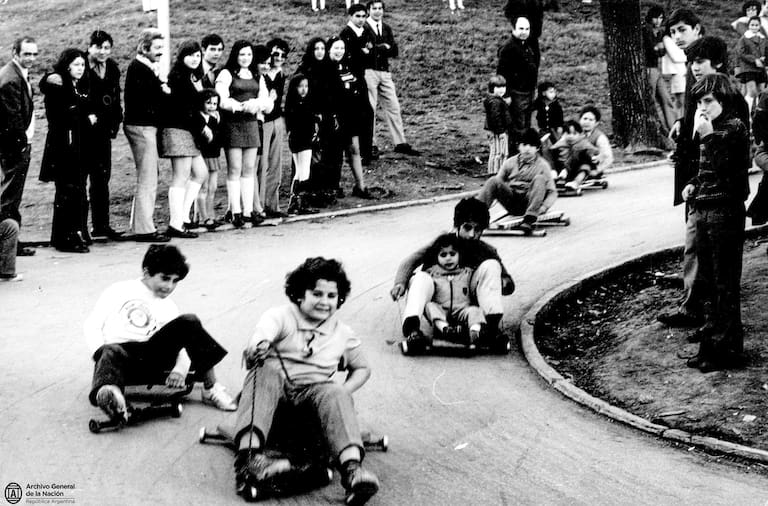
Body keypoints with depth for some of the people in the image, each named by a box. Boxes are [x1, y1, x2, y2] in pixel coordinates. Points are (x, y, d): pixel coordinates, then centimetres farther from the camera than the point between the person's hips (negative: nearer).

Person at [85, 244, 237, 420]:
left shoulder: (169, 307, 23)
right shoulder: (119, 291, 14)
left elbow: (182, 343, 12)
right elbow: (92, 326, 8)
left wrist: (181, 369, -11)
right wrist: (101, 353, -12)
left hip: (149, 358, 3)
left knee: (189, 322, -15)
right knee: (112, 353, -40)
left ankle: (210, 388, -18)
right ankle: (108, 393, -74)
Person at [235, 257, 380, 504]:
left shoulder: (343, 334, 13)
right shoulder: (280, 316, 0)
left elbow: (362, 368, 26)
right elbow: (263, 331, -24)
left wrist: (343, 391, 3)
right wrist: (256, 346, -51)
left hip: (313, 390, 2)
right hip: (274, 387, -2)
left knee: (335, 394, -31)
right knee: (265, 367, -35)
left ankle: (352, 469, -56)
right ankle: (249, 455, -55)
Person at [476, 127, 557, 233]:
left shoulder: (542, 165, 4)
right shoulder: (510, 162, 11)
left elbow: (552, 192, 1)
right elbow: (498, 183, 13)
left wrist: (544, 206, -18)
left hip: (528, 203, -2)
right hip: (511, 202, 2)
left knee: (539, 179, -28)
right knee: (494, 181, -22)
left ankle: (530, 219, -40)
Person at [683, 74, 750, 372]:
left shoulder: (734, 128, -11)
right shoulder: (708, 128, 14)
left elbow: (722, 167, -21)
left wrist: (707, 137, -23)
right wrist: (693, 185, 9)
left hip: (725, 211, -9)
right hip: (703, 210, 9)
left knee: (726, 282, -5)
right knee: (708, 278, 16)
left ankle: (727, 348, -1)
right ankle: (713, 331, 28)